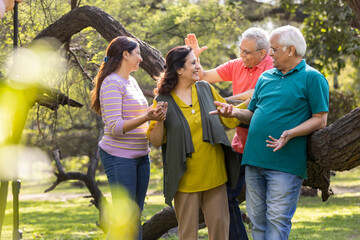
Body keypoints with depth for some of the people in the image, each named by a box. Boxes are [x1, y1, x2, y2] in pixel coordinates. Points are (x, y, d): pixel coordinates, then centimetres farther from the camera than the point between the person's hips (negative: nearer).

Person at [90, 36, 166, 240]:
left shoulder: (132, 81, 15)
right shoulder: (112, 83, -12)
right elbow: (115, 127, -20)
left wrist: (155, 114, 12)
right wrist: (146, 117, -29)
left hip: (141, 156, 9)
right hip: (120, 156, -9)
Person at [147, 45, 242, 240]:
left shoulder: (206, 89, 7)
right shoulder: (163, 100, -2)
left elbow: (230, 119, 15)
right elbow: (155, 142, -1)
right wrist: (159, 121, -18)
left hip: (214, 174, 3)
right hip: (186, 178, -3)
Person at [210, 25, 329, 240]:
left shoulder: (312, 78, -3)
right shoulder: (266, 77, 17)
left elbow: (320, 120, -7)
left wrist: (290, 133, -22)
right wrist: (234, 113, 0)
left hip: (285, 163, -6)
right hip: (254, 158, 6)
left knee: (277, 220, -6)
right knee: (257, 219, 10)